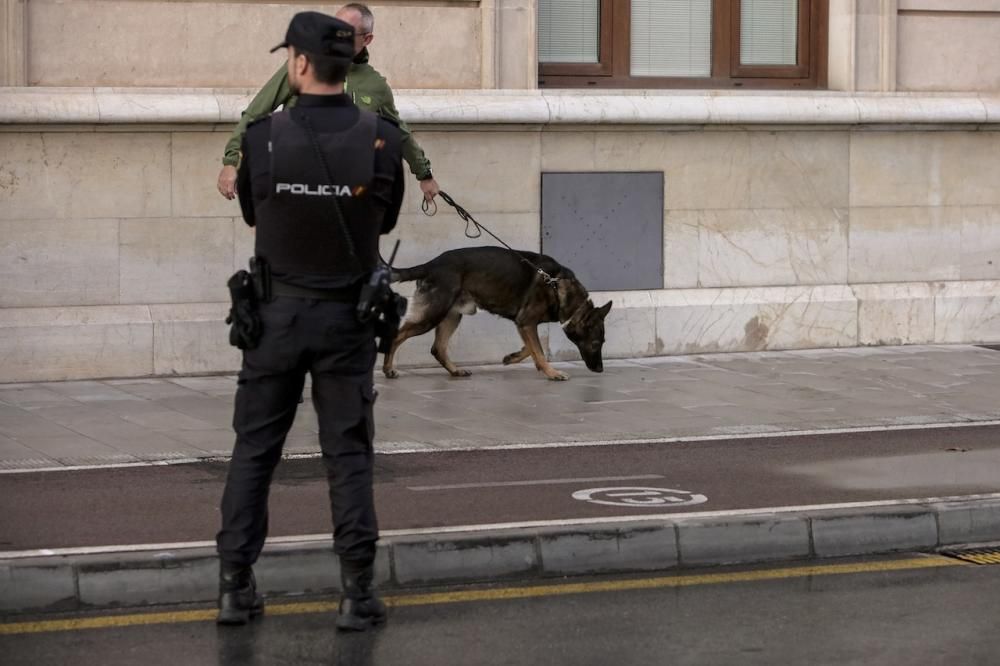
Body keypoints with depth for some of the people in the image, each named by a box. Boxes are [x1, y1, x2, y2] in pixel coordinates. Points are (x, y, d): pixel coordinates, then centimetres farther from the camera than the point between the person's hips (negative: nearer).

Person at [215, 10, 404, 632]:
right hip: (347, 316, 0)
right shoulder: (382, 139, -8)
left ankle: (236, 587, 9)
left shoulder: (263, 137, -10)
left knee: (255, 449, 9)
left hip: (277, 312, 0)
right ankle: (358, 593, 2)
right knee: (348, 454, 5)